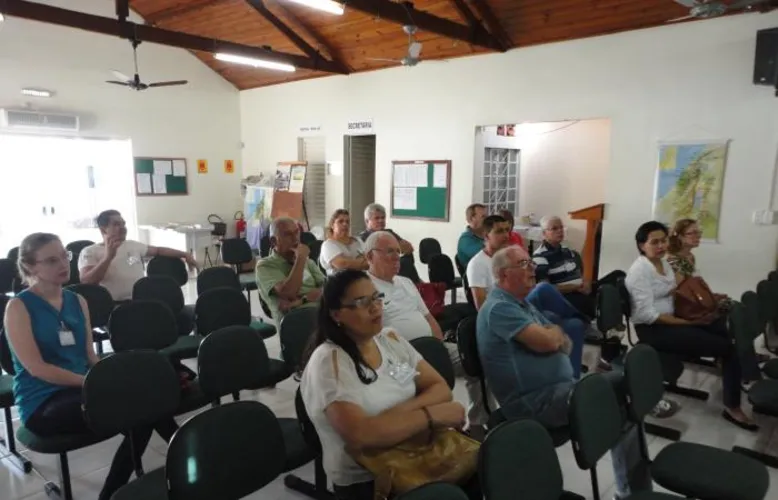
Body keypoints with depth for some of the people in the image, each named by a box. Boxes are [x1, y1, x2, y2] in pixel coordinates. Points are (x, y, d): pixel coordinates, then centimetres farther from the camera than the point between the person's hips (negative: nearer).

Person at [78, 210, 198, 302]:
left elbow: (159, 250, 30)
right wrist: (108, 256, -15)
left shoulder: (133, 245, 20)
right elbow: (86, 282, -8)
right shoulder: (90, 252, 5)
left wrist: (185, 255, 22)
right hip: (117, 305, -5)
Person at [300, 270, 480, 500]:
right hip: (363, 479, -5)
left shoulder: (391, 339, 5)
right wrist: (432, 414, -20)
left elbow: (441, 389, 3)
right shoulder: (328, 361, -14)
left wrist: (403, 411, -15)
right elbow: (359, 435, -25)